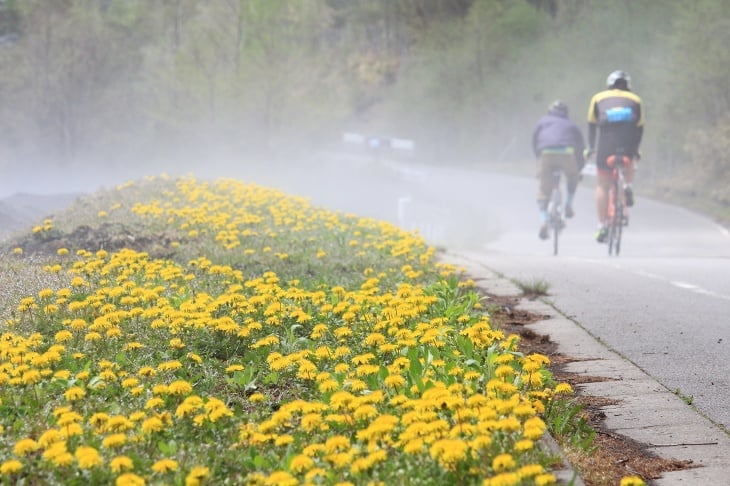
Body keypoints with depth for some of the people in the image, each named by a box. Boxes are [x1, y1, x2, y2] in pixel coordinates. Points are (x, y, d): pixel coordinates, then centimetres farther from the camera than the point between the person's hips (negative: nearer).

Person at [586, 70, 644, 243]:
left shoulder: (598, 98, 22)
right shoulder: (635, 100, 24)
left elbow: (592, 125, 23)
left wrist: (591, 148, 31)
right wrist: (635, 150, 35)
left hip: (606, 146, -1)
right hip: (628, 148, 1)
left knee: (602, 186, 10)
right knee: (630, 161, 37)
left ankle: (602, 227, 5)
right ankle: (628, 187, 13)